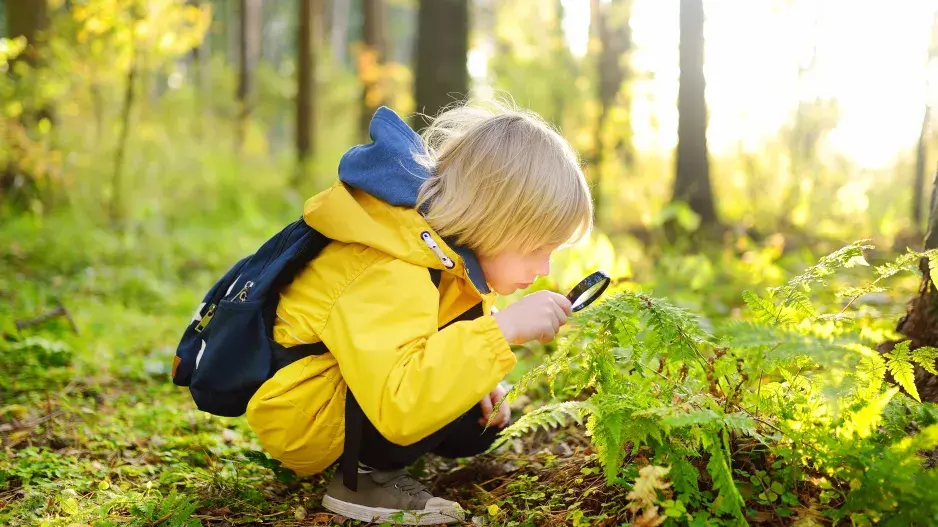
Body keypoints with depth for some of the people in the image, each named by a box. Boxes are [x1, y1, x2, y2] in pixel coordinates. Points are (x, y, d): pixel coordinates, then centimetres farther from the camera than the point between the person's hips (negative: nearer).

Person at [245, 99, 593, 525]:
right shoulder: (391, 276, -33)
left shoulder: (453, 244, -2)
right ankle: (363, 477, -12)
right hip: (299, 417, -10)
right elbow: (397, 406, -47)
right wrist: (502, 329, -45)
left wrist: (477, 380, -3)